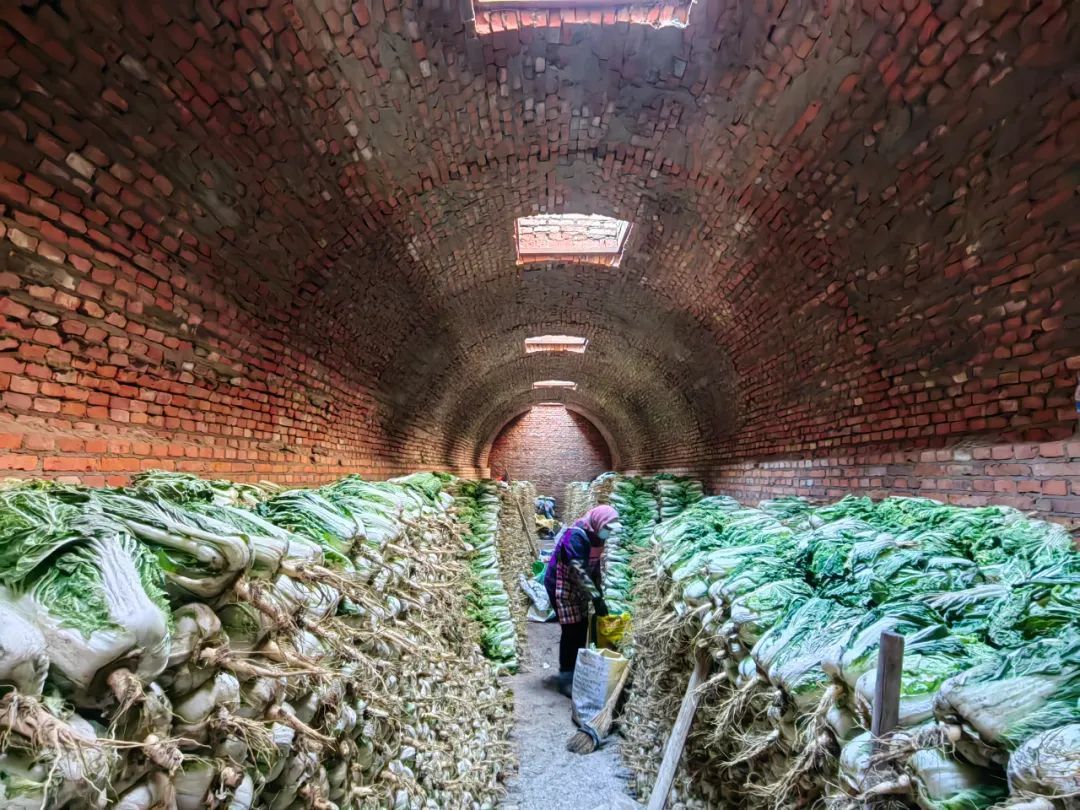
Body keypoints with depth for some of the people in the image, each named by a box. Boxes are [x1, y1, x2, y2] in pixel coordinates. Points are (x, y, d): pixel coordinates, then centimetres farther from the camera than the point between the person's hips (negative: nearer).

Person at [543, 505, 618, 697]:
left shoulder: (596, 538, 0)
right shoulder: (576, 536, -29)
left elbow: (595, 567, 10)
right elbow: (577, 571, -33)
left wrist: (599, 594, 8)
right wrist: (596, 598, -33)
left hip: (578, 589, 9)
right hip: (561, 587, -9)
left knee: (582, 629, 12)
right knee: (571, 631, -7)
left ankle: (576, 672, 27)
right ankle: (565, 678, 6)